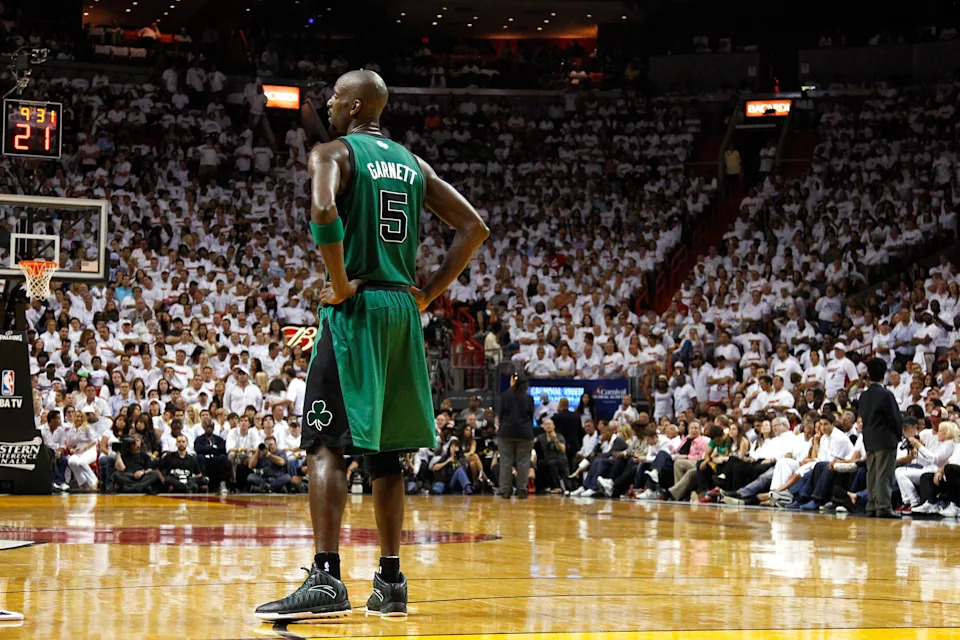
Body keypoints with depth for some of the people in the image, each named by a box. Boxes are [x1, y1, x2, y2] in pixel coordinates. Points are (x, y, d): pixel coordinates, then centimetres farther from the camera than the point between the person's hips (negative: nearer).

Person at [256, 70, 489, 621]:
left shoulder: (332, 152, -3)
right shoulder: (412, 163, 17)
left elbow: (324, 212, -25)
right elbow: (475, 228, 14)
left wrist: (341, 283, -14)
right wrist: (428, 293, 12)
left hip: (356, 309, -6)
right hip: (404, 311, 7)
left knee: (328, 445, -8)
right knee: (383, 450, 13)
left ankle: (327, 579, -18)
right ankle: (391, 581, 13)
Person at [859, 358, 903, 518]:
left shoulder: (864, 396, 8)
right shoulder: (886, 395, -14)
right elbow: (895, 418, -11)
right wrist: (899, 434, 4)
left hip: (869, 441, 7)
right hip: (885, 440, -7)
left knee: (872, 474, 11)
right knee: (884, 475, -7)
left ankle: (871, 507, 13)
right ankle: (883, 507, -10)